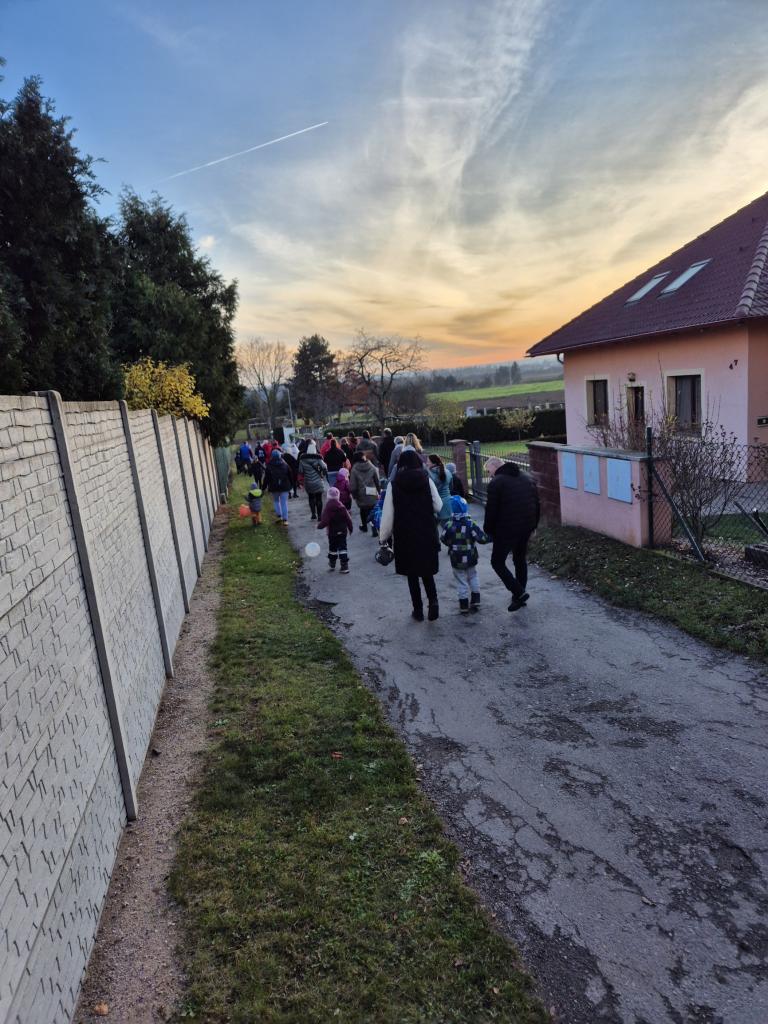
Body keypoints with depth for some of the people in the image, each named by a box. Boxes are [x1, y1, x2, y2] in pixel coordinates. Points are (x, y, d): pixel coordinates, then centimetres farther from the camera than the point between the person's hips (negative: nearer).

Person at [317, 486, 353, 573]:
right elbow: (348, 518, -3)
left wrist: (319, 526, -2)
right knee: (342, 547, 6)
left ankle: (332, 564, 30)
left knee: (332, 547, 16)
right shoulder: (341, 506, -7)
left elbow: (325, 520, -20)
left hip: (332, 532, -2)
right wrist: (350, 528, 10)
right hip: (342, 531, 2)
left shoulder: (328, 508, -17)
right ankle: (345, 566, 1)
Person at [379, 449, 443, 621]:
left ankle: (418, 610, 16)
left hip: (405, 538, -1)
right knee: (426, 572, 15)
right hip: (427, 535, 1)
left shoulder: (394, 485, -7)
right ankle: (433, 601, -5)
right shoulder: (427, 481, -5)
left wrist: (383, 537, 5)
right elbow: (438, 506, 1)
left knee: (412, 574, 12)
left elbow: (388, 515, -6)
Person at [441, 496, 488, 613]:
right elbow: (482, 539, -16)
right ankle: (475, 603, 23)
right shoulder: (471, 525, -14)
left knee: (462, 582, 9)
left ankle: (464, 607, 13)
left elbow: (444, 539, -1)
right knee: (473, 578, 21)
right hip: (471, 559, 1)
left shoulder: (449, 526, -14)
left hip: (456, 561, -1)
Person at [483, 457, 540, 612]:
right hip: (526, 527, 8)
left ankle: (519, 592, -5)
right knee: (520, 559, 20)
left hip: (507, 529, -7)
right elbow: (536, 503, 14)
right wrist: (534, 525, 20)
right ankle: (520, 595, 26)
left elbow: (491, 511, -14)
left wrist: (488, 531, -3)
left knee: (497, 562, 4)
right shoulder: (527, 478, 12)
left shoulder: (496, 482, -11)